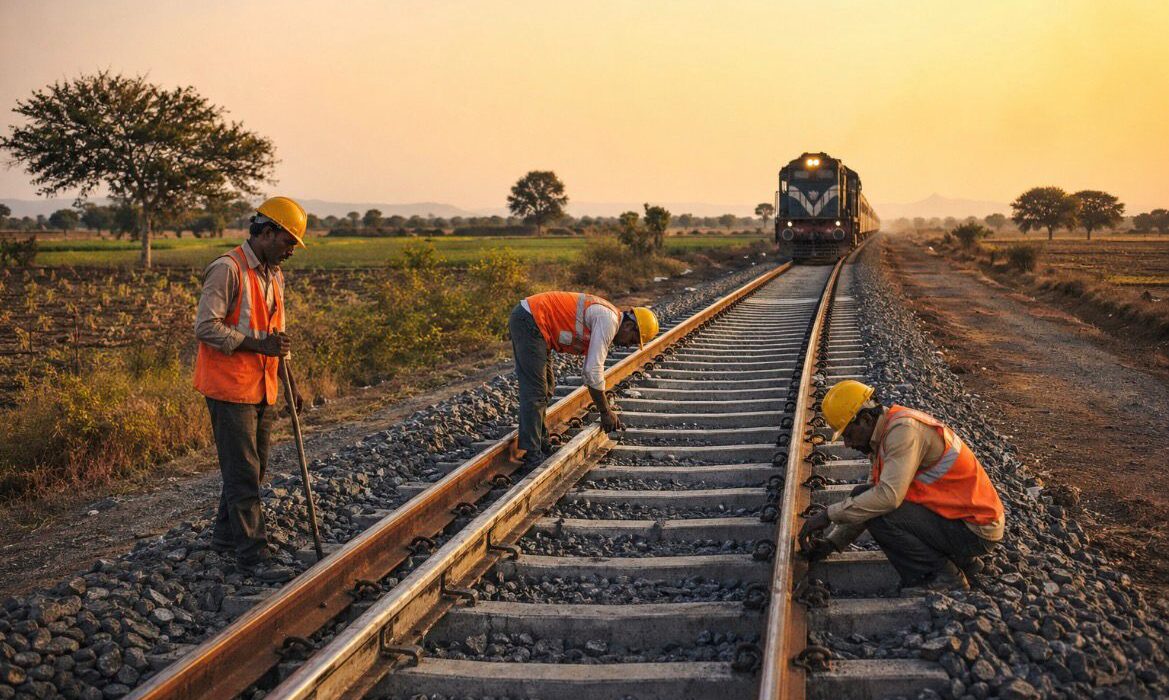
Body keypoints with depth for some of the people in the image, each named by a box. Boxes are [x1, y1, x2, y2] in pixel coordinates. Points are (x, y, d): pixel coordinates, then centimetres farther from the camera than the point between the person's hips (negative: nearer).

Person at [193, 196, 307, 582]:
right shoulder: (227, 269, -14)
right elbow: (206, 327, -20)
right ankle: (252, 553, 2)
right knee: (242, 471, -5)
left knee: (254, 467, 15)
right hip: (230, 387, -9)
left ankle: (226, 535, 30)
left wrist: (290, 383, 19)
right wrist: (257, 344, -25)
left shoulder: (274, 275, 15)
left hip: (262, 390, 9)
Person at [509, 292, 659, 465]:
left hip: (526, 318, 11)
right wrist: (606, 412, -5)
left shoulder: (605, 319, 17)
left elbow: (592, 369, 26)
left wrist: (608, 411, 27)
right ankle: (532, 455, -7)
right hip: (529, 321, -11)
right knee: (535, 391, -9)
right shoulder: (609, 321, -13)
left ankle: (540, 444, 23)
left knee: (546, 387, 16)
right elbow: (593, 371, -16)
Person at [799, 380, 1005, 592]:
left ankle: (944, 576, -5)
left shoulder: (903, 428, -21)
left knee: (878, 513, -22)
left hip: (975, 530, -10)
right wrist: (833, 541, 8)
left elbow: (888, 496, -31)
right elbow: (873, 490, 13)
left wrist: (830, 514, -23)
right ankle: (960, 560, 12)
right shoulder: (886, 433, 9)